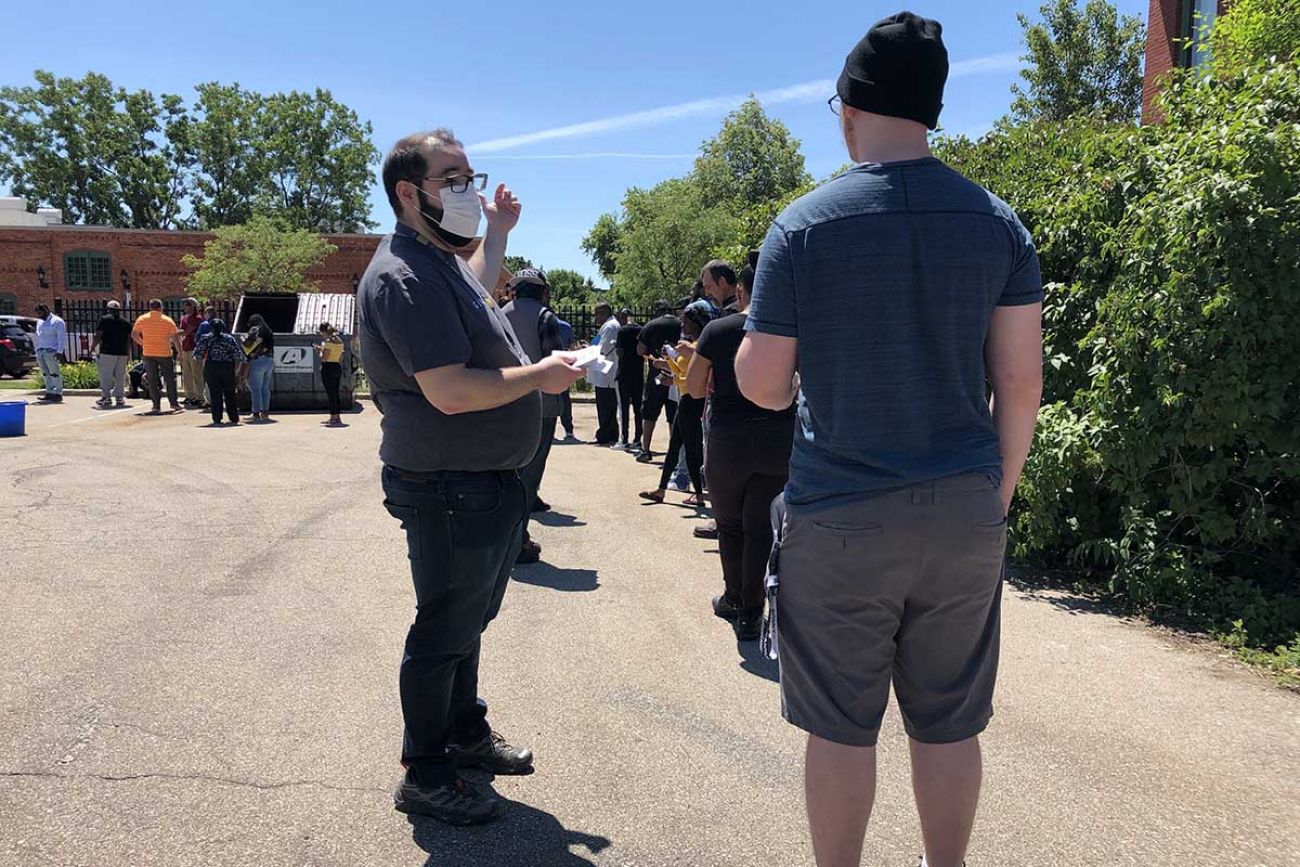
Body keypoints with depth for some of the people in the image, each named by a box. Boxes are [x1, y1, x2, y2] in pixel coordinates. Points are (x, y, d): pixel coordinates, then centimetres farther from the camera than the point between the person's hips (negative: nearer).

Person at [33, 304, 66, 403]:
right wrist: (37, 351, 20)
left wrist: (59, 351, -16)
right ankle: (49, 393, 12)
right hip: (40, 351, 8)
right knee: (45, 373, 7)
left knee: (54, 373, -8)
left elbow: (62, 338, -10)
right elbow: (37, 338, 25)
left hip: (51, 351, -8)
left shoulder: (57, 321, -4)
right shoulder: (39, 322, 21)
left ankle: (58, 394, -6)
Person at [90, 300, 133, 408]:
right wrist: (128, 354, 17)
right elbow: (128, 340, 12)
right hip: (122, 353, 4)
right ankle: (120, 397, 7)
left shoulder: (104, 319, -1)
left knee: (106, 376, 0)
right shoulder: (125, 322, 12)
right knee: (120, 376, 7)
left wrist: (92, 348, 5)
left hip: (107, 352, -4)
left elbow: (98, 336, -5)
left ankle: (106, 397, -2)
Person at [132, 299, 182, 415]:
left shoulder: (142, 319, 2)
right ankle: (173, 403, 11)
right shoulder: (168, 320, -2)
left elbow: (134, 335, 3)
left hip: (148, 354, 2)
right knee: (170, 378, 9)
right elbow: (175, 337, -5)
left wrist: (143, 344, 17)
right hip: (165, 353, -1)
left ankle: (156, 405, 5)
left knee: (152, 380, 6)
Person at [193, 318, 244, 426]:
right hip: (228, 367, 1)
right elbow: (239, 356, 4)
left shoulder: (205, 338, 7)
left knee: (215, 394, 2)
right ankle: (234, 418, 10)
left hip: (211, 367, -1)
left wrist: (203, 360, 17)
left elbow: (198, 354, -2)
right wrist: (236, 372, 12)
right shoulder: (230, 338, 9)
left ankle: (217, 419, -1)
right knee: (230, 393, 9)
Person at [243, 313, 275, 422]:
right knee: (265, 388, 12)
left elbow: (247, 344, -11)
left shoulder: (255, 329, -4)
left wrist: (245, 338, 9)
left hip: (257, 361, -7)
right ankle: (265, 412, 14)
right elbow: (271, 346, 14)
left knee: (256, 388, -3)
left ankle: (256, 413, -4)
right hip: (270, 361, 7)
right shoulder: (268, 331, 17)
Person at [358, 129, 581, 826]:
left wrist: (499, 231, 32)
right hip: (450, 492, -11)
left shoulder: (441, 263, 13)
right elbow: (451, 391, -30)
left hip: (486, 486, 11)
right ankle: (424, 777, 21)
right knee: (444, 630, 3)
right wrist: (543, 375, -20)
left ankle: (466, 732, 42)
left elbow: (476, 285, 40)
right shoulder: (404, 277, -21)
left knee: (469, 618, 23)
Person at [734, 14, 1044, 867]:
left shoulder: (804, 224, -6)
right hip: (965, 511, 3)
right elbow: (1022, 382, 2)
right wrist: (997, 495, 13)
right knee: (949, 725, 16)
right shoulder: (997, 221, 2)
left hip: (842, 517, -3)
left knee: (843, 728, 11)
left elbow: (760, 384, -4)